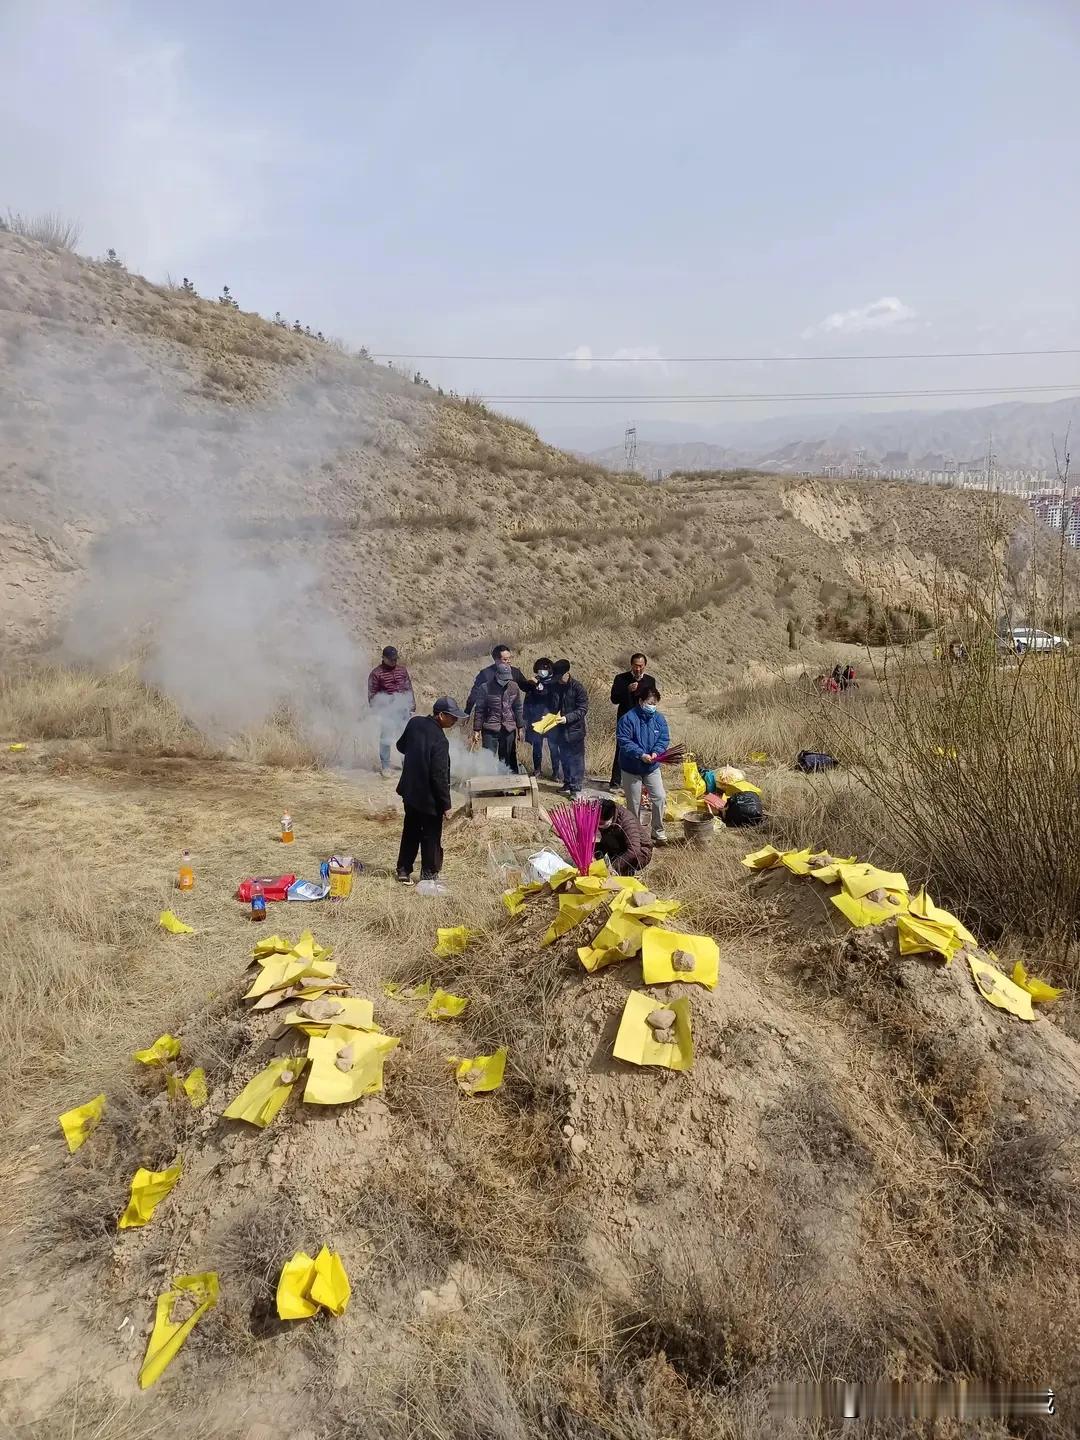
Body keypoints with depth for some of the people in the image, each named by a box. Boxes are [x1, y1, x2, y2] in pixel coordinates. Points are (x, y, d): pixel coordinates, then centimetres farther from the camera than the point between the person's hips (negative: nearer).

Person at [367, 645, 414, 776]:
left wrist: (412, 704, 12)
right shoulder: (376, 673, -5)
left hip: (403, 709, 4)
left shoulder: (402, 669, 8)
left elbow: (409, 688, 16)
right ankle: (385, 766, 8)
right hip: (386, 711, -4)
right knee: (385, 738, -1)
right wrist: (375, 710, -8)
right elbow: (372, 694, -3)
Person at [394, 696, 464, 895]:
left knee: (410, 831, 21)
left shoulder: (415, 723, -5)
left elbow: (401, 746, 13)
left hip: (410, 790, 7)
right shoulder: (439, 741, -27)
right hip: (429, 797, -7)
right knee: (431, 837, 9)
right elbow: (440, 776, -24)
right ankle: (429, 877, 19)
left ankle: (404, 870, 31)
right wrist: (446, 804, -15)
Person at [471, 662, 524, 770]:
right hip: (490, 730, -3)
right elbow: (479, 710, -3)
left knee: (508, 759, 8)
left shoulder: (513, 687, 4)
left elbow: (518, 709, 12)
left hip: (509, 729, 3)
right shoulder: (486, 688, -7)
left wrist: (520, 728, 11)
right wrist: (476, 730, -5)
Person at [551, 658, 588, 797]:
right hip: (561, 730, 6)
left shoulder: (578, 688, -12)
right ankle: (567, 784, 29)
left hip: (575, 730, -6)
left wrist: (567, 718, -25)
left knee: (576, 760, -1)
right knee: (564, 758, 15)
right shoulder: (556, 687, 4)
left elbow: (582, 710, -15)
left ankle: (576, 788, 3)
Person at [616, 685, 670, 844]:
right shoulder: (629, 718, -17)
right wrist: (640, 754, -28)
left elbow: (664, 739, -2)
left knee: (660, 798, -2)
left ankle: (658, 832, 15)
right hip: (631, 768, -4)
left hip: (652, 767, 4)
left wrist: (656, 752, -21)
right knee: (634, 803, 7)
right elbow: (624, 741, -20)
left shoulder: (659, 719, -2)